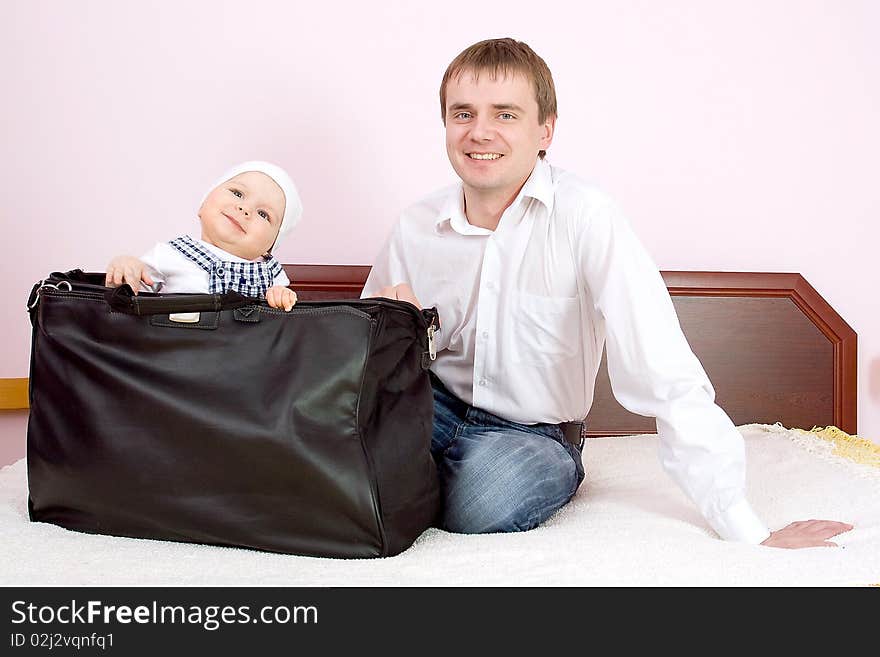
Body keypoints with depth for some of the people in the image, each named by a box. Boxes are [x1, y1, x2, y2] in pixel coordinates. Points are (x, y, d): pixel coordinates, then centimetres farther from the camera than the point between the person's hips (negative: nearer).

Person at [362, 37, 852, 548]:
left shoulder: (585, 218, -19)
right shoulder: (416, 228, -6)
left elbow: (666, 378, -23)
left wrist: (750, 533, -26)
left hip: (535, 434, -2)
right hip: (438, 409, 3)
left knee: (479, 508, -34)